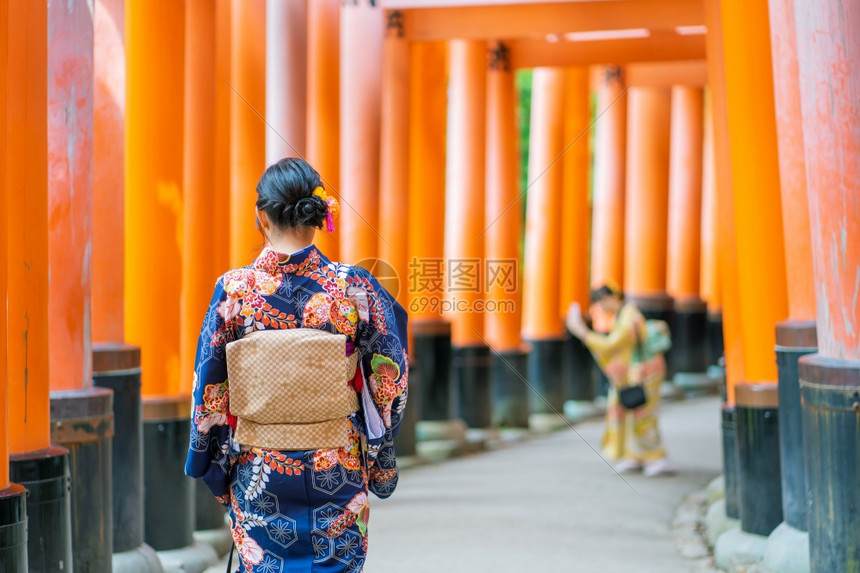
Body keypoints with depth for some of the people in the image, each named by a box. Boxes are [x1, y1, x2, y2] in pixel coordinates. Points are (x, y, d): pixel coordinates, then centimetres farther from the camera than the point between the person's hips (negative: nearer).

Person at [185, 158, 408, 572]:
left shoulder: (234, 289, -8)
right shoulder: (353, 286, -8)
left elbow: (210, 387, -2)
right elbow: (387, 381, -3)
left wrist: (215, 469, 9)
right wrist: (381, 462, 8)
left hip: (257, 470, 0)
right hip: (339, 468, 0)